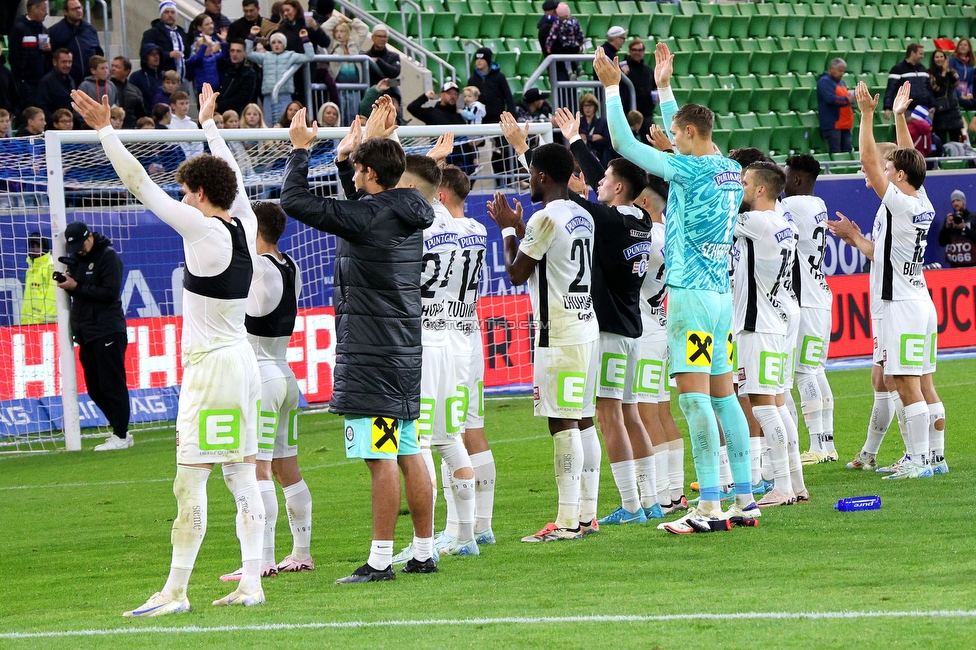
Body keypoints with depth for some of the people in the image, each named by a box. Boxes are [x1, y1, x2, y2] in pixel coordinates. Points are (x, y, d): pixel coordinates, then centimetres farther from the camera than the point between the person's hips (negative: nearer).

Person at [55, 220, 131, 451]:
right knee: (95, 388, 9)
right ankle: (120, 430, 17)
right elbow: (78, 292, 17)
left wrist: (77, 287, -17)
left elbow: (110, 292, -16)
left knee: (113, 385, -6)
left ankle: (121, 436, -3)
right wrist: (67, 282, -5)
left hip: (107, 333, -8)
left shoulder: (108, 257, -8)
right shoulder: (77, 258, 15)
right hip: (86, 334, 8)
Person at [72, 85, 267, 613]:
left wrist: (105, 132, -10)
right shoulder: (244, 224, 7)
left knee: (190, 480, -7)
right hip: (244, 362, 9)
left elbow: (142, 186, -14)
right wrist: (209, 122, 40)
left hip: (211, 366, -9)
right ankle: (251, 583, 6)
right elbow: (232, 176, 26)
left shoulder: (202, 229, -13)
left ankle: (175, 591, -7)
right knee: (242, 476, 8)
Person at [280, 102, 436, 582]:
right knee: (409, 456, 12)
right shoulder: (406, 214, 9)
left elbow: (295, 201, -14)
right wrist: (347, 154, 30)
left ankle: (380, 560, -8)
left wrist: (300, 149, -1)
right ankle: (423, 554, 15)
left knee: (381, 460, -8)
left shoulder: (366, 217, -16)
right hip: (404, 353, 9)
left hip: (370, 358, -9)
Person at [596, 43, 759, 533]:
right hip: (722, 292, 9)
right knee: (723, 394, 11)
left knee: (694, 395, -10)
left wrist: (612, 86, 2)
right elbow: (689, 145, 32)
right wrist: (663, 87, 38)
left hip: (692, 294, -9)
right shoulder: (731, 172, 11)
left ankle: (709, 507, -16)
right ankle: (745, 500, 11)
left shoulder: (693, 170, -11)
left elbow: (623, 142, -8)